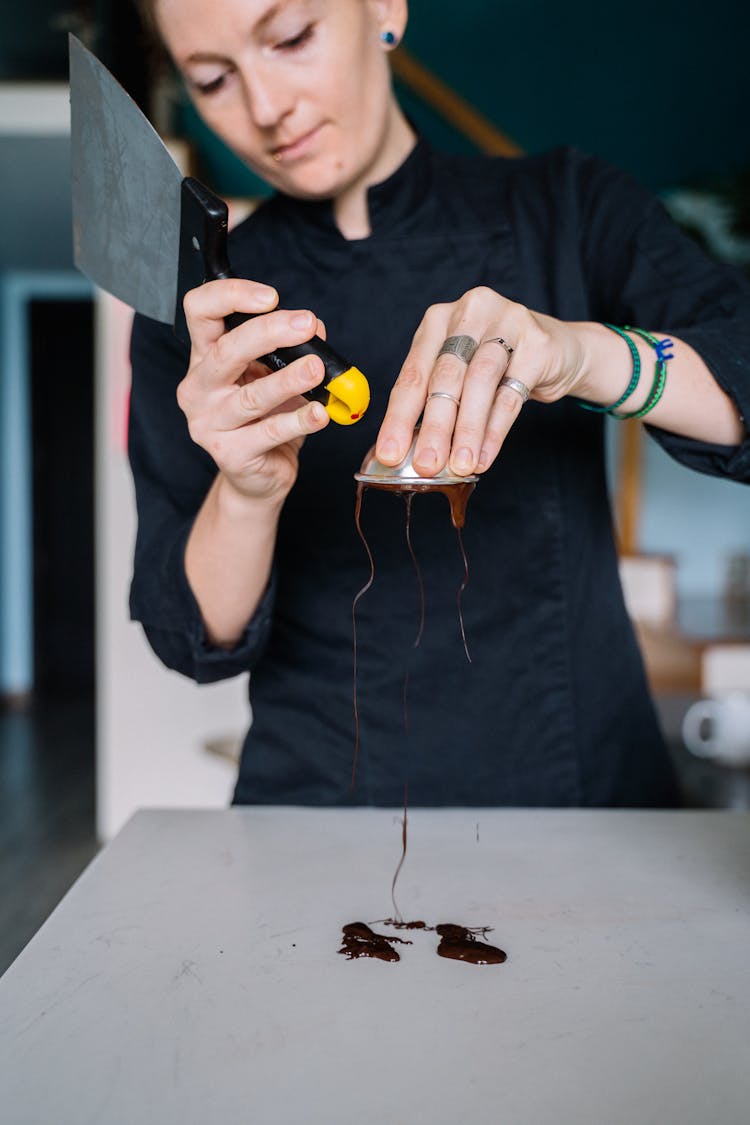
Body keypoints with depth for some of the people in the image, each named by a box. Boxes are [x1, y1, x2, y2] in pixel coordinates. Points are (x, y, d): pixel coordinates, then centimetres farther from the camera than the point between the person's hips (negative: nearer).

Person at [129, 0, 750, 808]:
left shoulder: (565, 210, 1)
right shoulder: (195, 310, 0)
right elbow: (202, 641, -6)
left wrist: (584, 350, -28)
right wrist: (245, 493, -24)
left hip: (587, 780, 0)